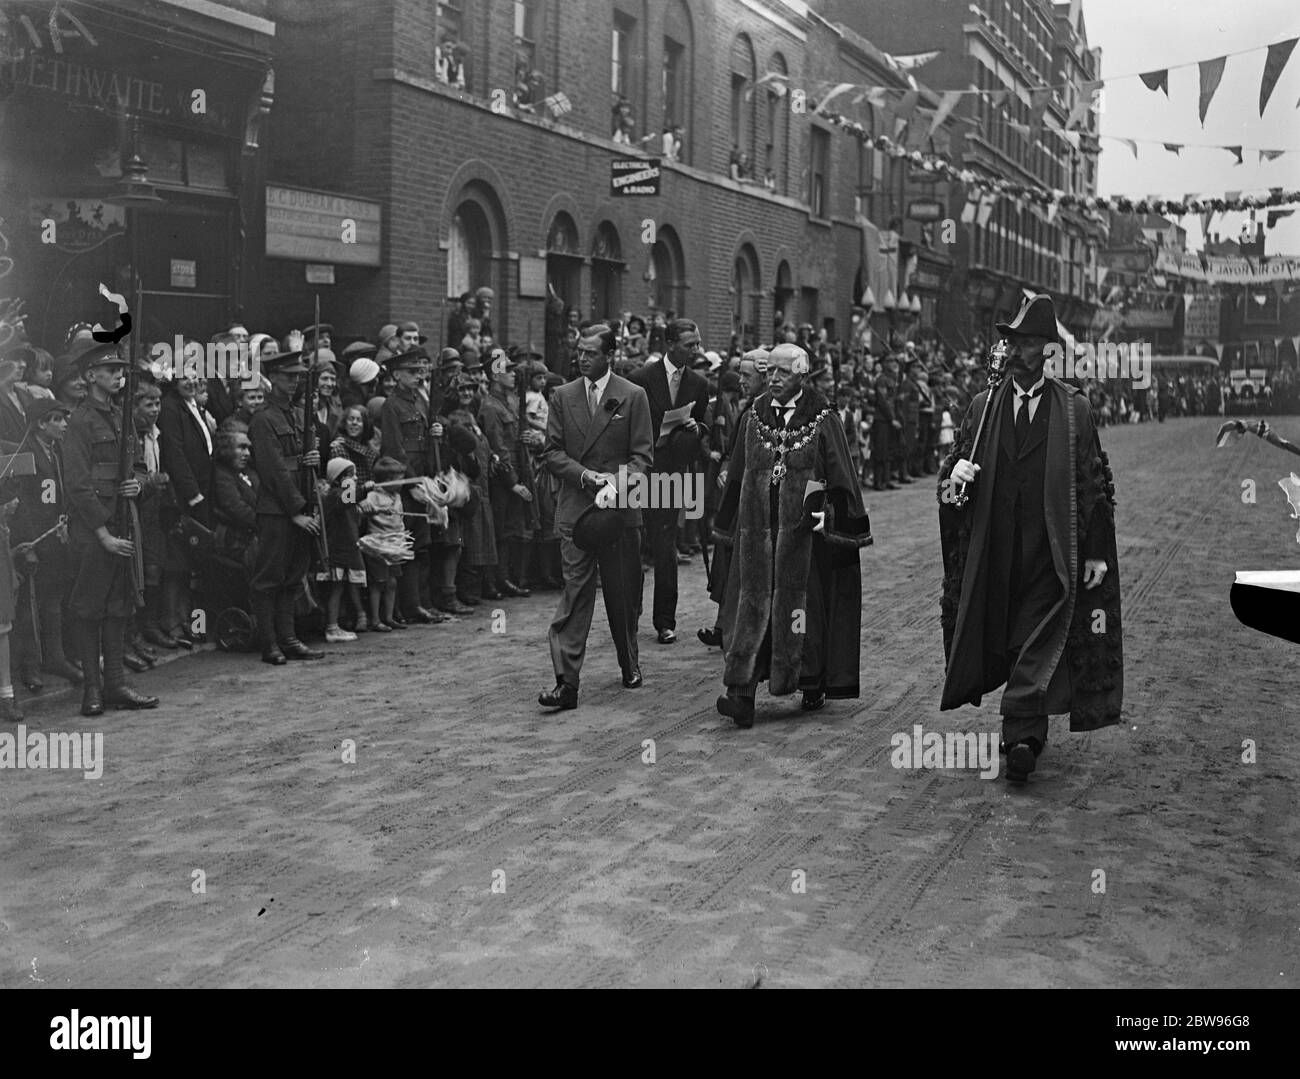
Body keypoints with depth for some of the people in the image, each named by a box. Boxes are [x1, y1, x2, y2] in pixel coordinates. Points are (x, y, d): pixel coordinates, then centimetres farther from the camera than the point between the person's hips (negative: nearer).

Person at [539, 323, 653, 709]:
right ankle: (566, 683, -10)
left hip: (620, 508, 0)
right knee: (575, 592, -7)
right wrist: (584, 475, -12)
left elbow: (642, 454, -2)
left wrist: (616, 484, -18)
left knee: (623, 594, 11)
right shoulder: (562, 396, 7)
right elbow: (552, 452, 5)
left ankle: (630, 664, 33)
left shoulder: (633, 396, 1)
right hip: (575, 510, 0)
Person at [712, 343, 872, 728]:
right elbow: (737, 477, 14)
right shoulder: (753, 418, 8)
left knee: (803, 600, 3)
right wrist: (731, 527, 14)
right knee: (753, 601, -4)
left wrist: (833, 520, -8)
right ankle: (742, 693, -8)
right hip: (758, 528, 3)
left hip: (803, 528, -3)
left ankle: (814, 684, 21)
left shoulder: (823, 420, -3)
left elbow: (841, 478, -2)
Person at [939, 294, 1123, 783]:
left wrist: (1097, 552, -2)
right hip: (996, 551, 3)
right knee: (1001, 642, 9)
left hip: (1052, 553, -3)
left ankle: (1021, 737, -13)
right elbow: (952, 473, 11)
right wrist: (954, 477, -14)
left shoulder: (1074, 409, 2)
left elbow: (1095, 483, 2)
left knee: (1040, 645, -11)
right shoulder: (983, 407, 9)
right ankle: (1028, 731, 25)